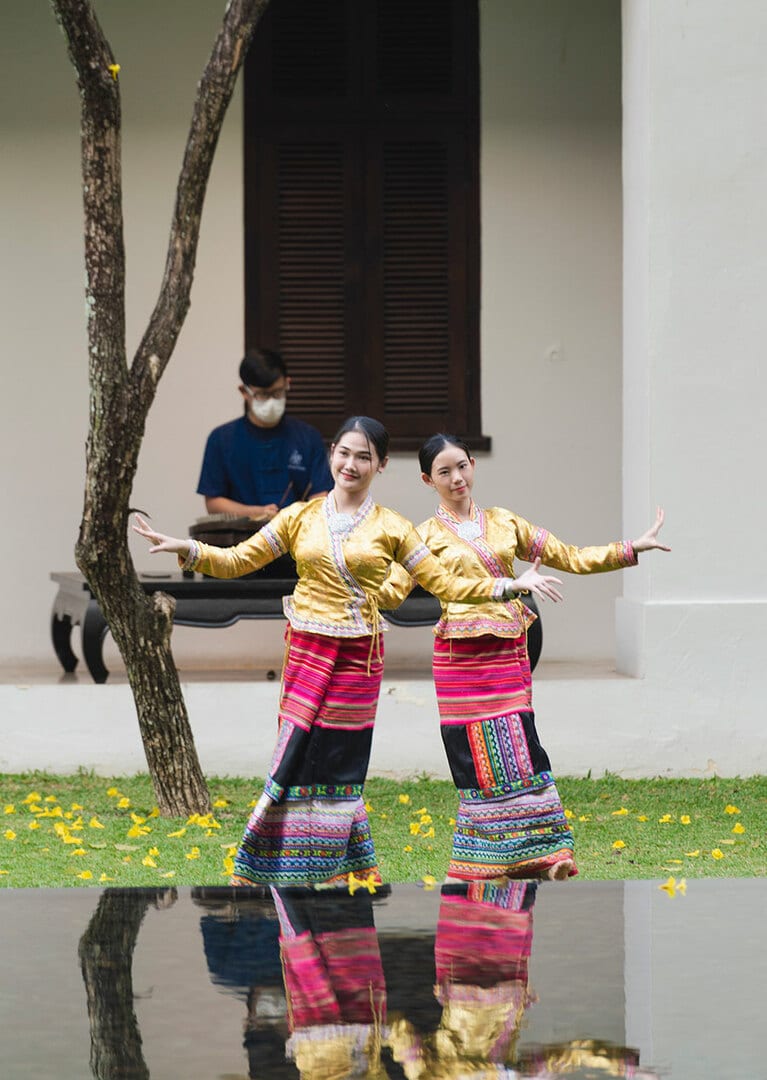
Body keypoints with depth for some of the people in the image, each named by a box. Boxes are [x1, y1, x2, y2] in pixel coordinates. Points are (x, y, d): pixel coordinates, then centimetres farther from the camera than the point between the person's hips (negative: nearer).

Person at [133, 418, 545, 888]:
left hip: (359, 657, -1)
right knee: (298, 759, -4)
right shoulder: (301, 517, 7)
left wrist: (510, 585, -2)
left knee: (339, 765, 2)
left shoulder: (391, 527, 5)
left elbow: (444, 585, 6)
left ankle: (330, 871, 11)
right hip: (308, 653, 1)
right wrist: (186, 548, -9)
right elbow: (236, 561, 6)